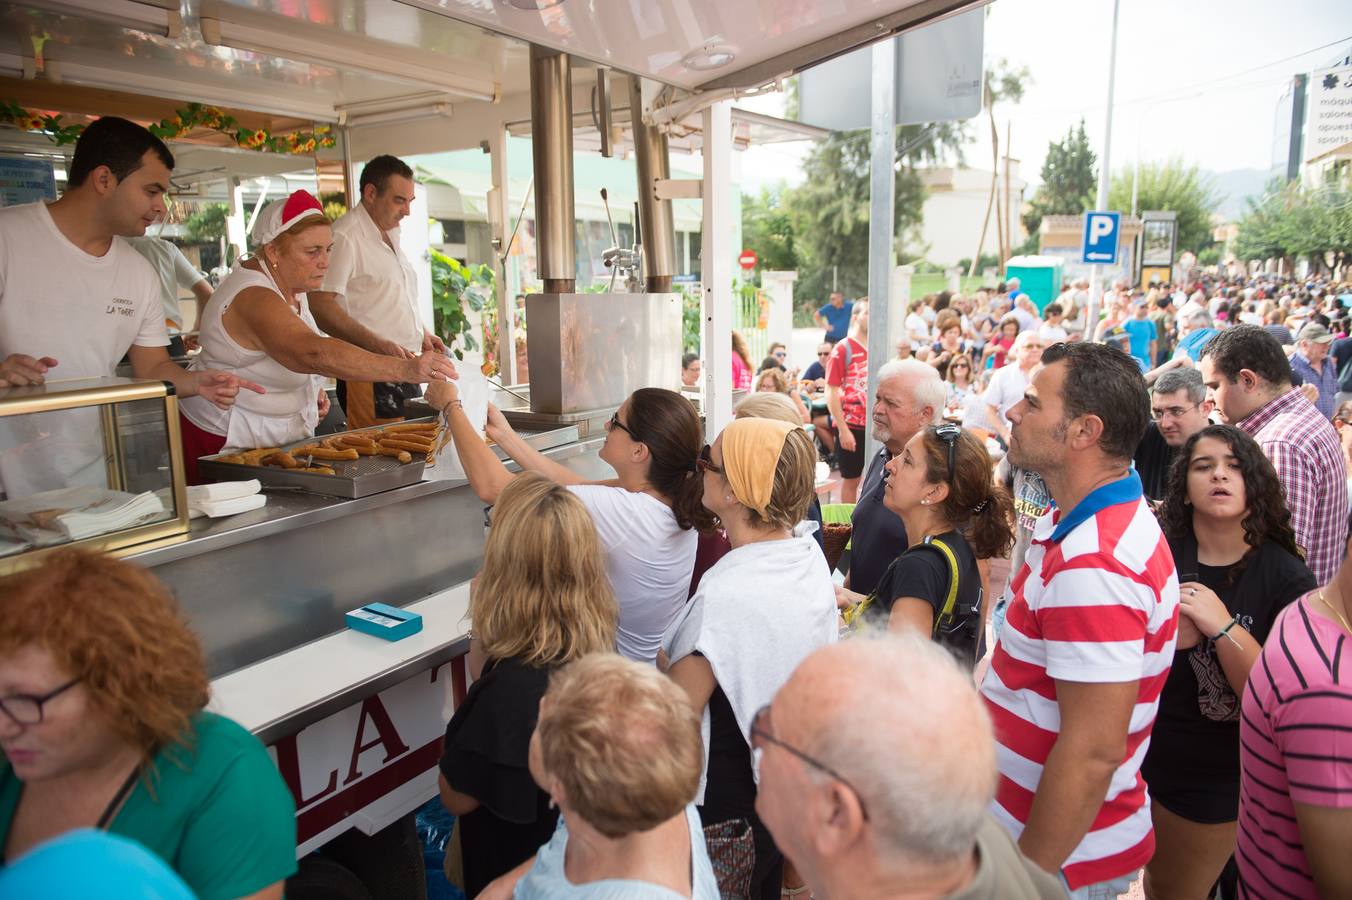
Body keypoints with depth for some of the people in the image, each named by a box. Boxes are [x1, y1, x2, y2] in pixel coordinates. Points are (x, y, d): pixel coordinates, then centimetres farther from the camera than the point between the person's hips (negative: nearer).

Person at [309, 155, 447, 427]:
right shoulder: (344, 236, -11)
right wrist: (378, 345, -29)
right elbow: (321, 307, -20)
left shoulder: (390, 235, 18)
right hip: (369, 377, -9)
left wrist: (421, 334, 13)